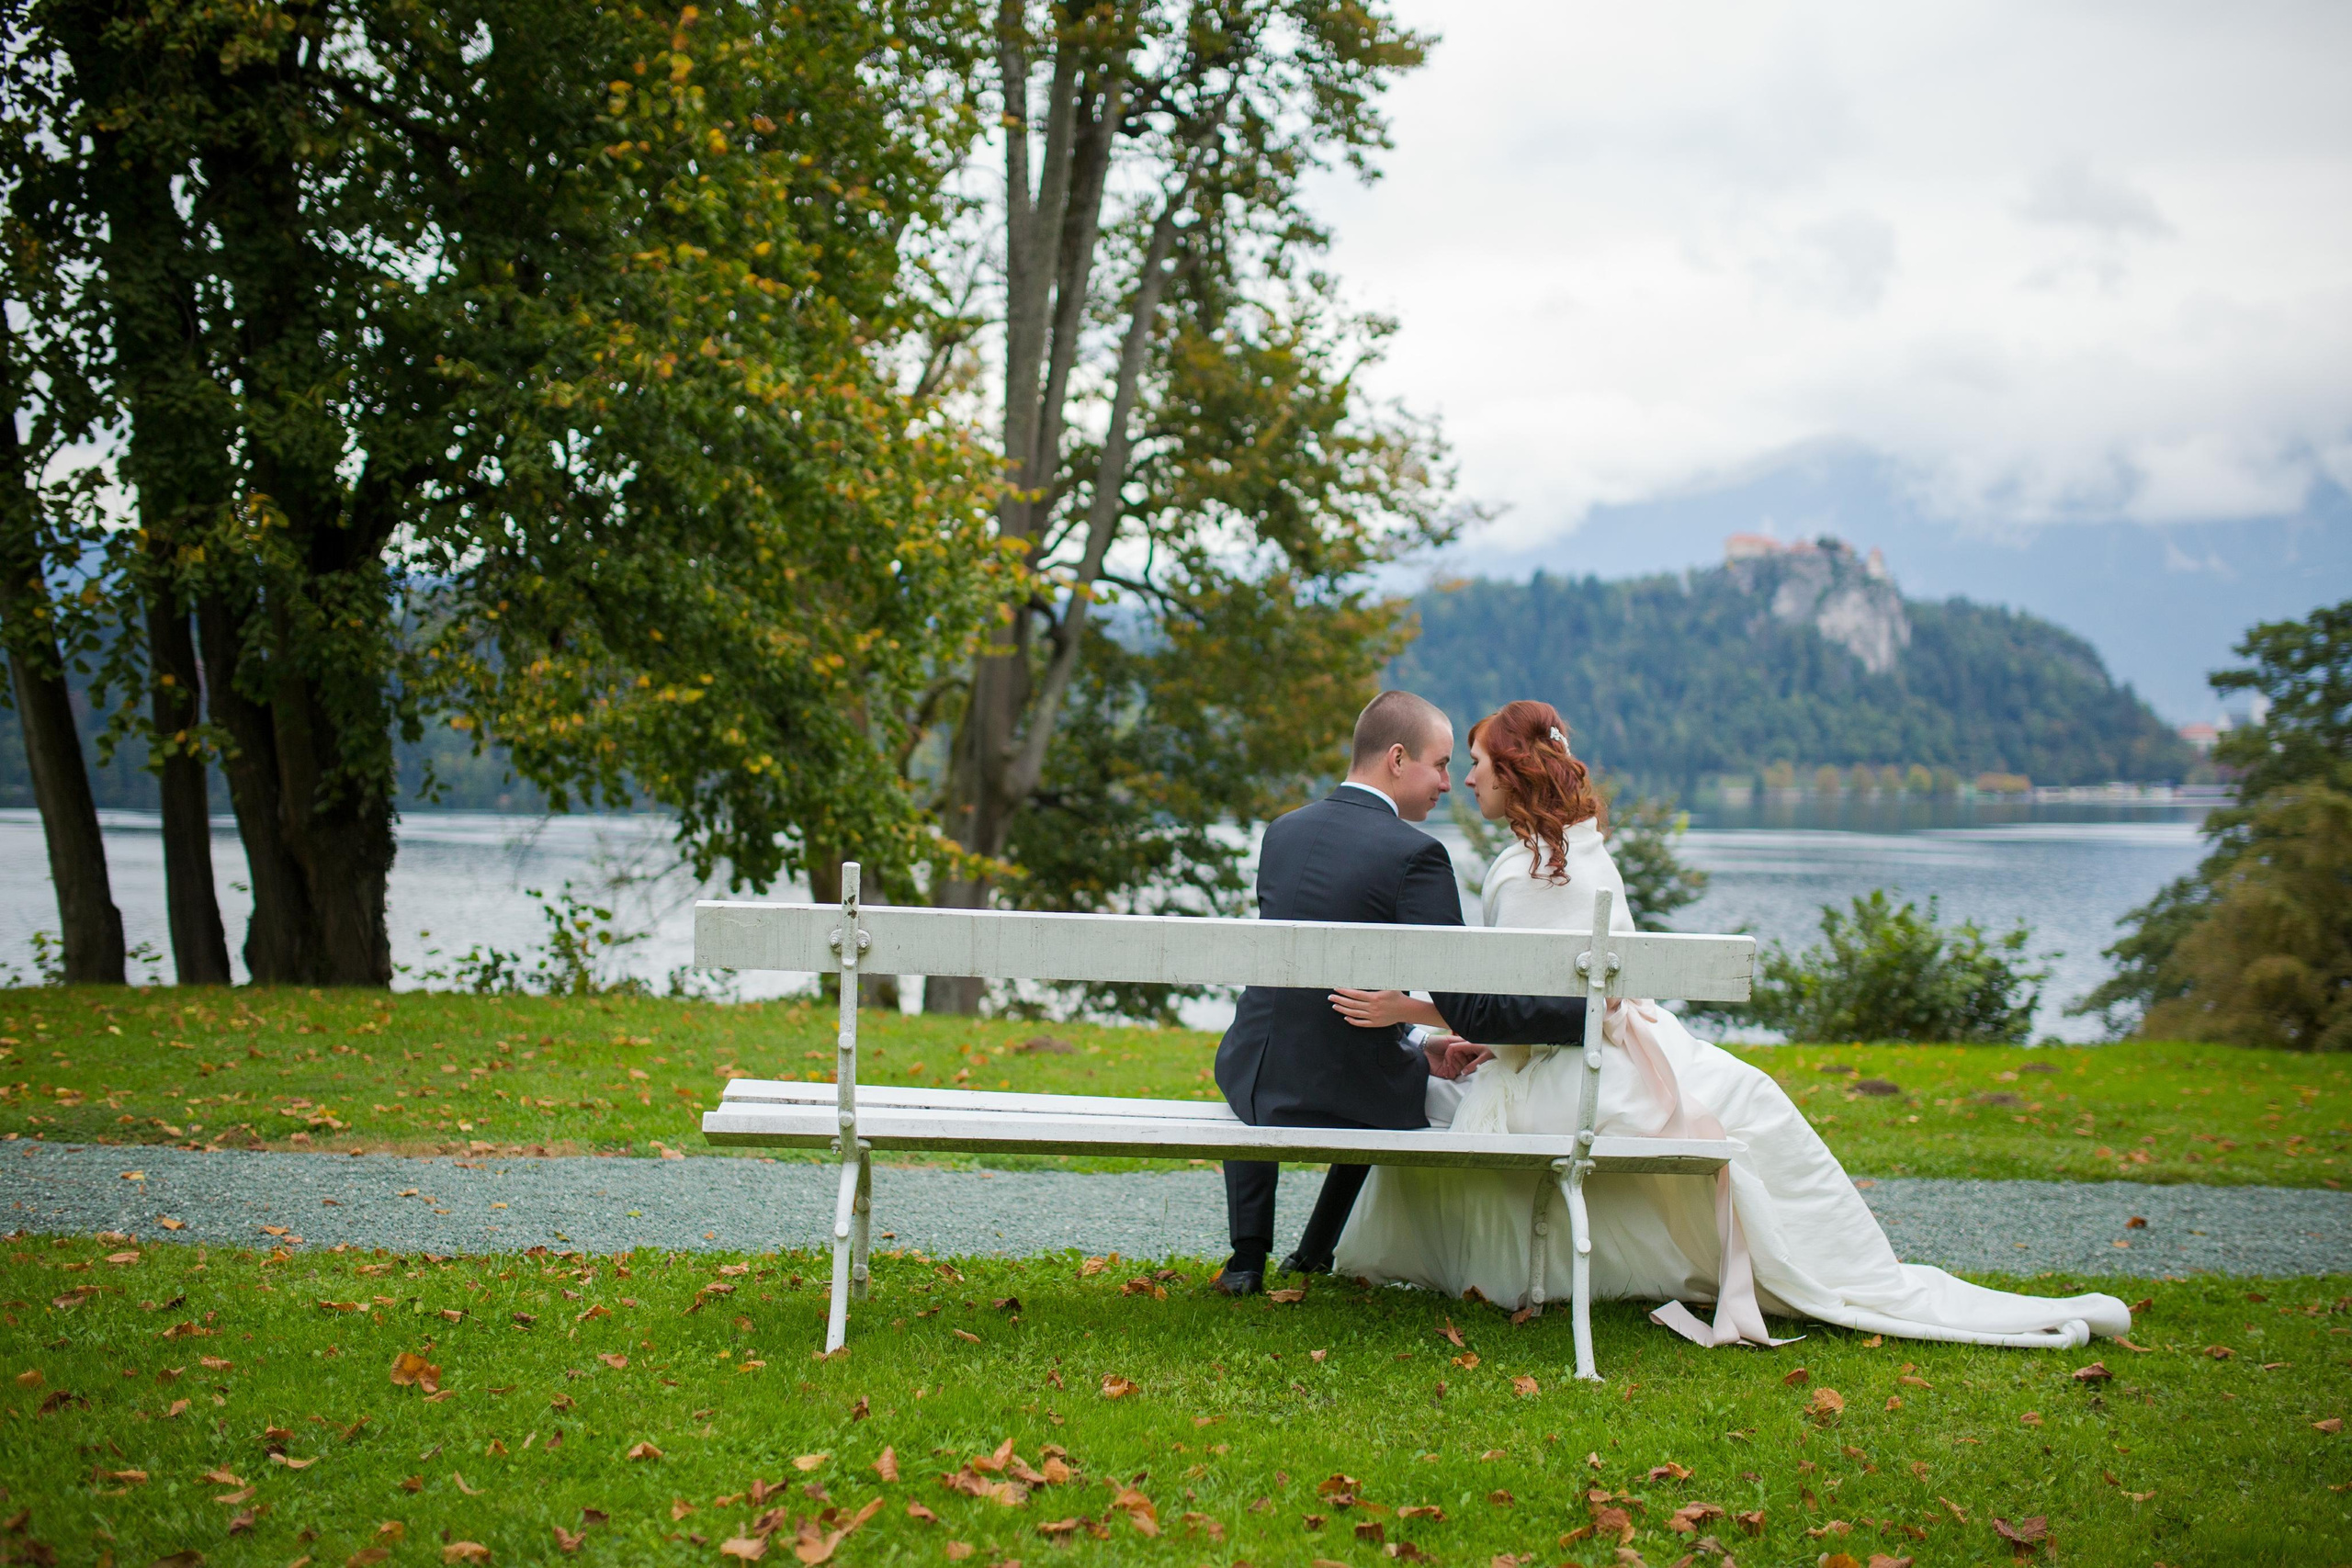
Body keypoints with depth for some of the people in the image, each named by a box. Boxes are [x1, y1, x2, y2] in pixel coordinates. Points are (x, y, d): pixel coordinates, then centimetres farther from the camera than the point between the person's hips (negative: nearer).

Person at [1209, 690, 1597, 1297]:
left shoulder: (1283, 831, 3)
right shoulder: (1415, 855, -17)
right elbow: (1468, 1010, -20)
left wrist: (1419, 1044, 16)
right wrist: (1594, 1010, -11)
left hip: (1256, 1082, 4)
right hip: (1347, 1093, -4)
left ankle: (1248, 1254, 31)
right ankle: (1317, 1249, 38)